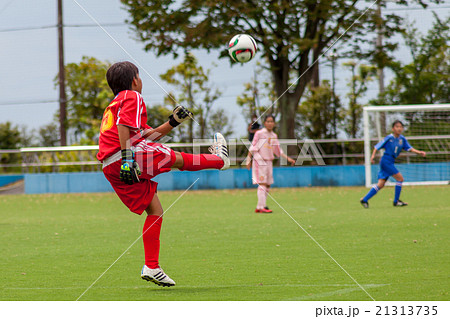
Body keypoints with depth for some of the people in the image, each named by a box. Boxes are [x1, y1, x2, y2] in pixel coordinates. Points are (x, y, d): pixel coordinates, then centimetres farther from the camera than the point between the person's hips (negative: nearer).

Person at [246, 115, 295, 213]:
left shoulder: (274, 136, 12)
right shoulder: (259, 133, -5)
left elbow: (278, 151, 19)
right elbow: (253, 148, -5)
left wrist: (288, 158, 12)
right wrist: (249, 160, -9)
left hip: (268, 162, 7)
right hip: (259, 161, -7)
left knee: (268, 185, 6)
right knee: (262, 184, -13)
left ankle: (259, 207, 13)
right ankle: (261, 207, -15)